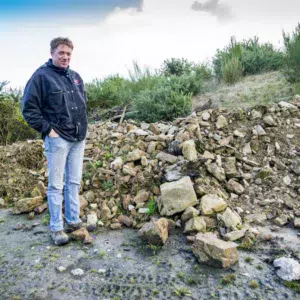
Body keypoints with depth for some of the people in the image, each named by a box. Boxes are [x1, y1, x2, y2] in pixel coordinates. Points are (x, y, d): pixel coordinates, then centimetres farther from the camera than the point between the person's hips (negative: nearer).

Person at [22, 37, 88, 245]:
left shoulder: (76, 77, 12)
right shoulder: (41, 76, -7)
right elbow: (29, 108, -9)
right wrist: (47, 129, -12)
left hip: (79, 138, 6)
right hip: (58, 139, -6)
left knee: (74, 182, 12)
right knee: (56, 185, 1)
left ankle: (73, 221, 24)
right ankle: (56, 228, 13)